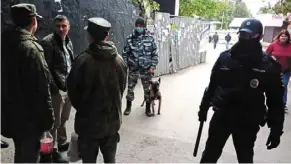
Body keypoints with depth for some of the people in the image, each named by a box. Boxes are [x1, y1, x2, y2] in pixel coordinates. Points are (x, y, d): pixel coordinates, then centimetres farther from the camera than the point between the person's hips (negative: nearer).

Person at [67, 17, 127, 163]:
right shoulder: (119, 60, -2)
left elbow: (73, 90, -8)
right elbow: (122, 88, 7)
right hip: (113, 119, 5)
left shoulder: (83, 60, -17)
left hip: (89, 120, -4)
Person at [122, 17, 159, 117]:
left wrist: (153, 67, -8)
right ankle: (128, 107, 29)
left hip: (146, 69, 0)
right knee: (130, 88, 10)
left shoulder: (150, 38, -3)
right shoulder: (130, 38, -2)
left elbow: (155, 54, -1)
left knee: (147, 89, 9)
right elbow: (125, 54, 1)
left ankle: (148, 108, 25)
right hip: (133, 69, 1)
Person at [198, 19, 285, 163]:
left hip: (248, 123, -2)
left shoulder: (269, 65, -10)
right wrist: (204, 106, 13)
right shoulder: (225, 57, -3)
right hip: (221, 115, 2)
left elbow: (275, 99, -6)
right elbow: (212, 84, 7)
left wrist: (276, 129, -6)